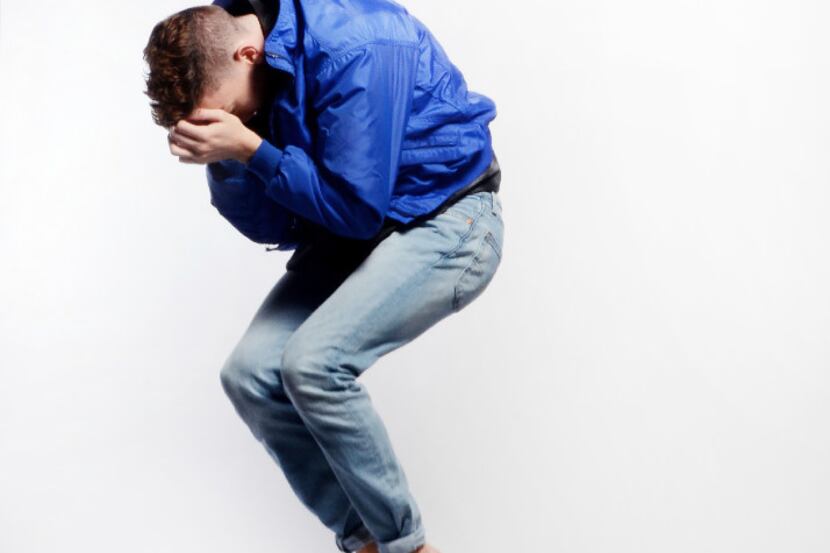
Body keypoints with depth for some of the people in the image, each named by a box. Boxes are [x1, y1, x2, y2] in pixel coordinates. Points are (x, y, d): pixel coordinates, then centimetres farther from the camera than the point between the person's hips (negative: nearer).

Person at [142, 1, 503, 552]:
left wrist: (250, 147, -24)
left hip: (446, 223, -8)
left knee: (314, 365, -25)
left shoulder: (355, 51, -26)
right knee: (251, 375, -6)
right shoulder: (244, 74, -2)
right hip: (349, 230, 8)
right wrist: (220, 158, -16)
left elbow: (359, 208, -24)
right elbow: (273, 227, 1)